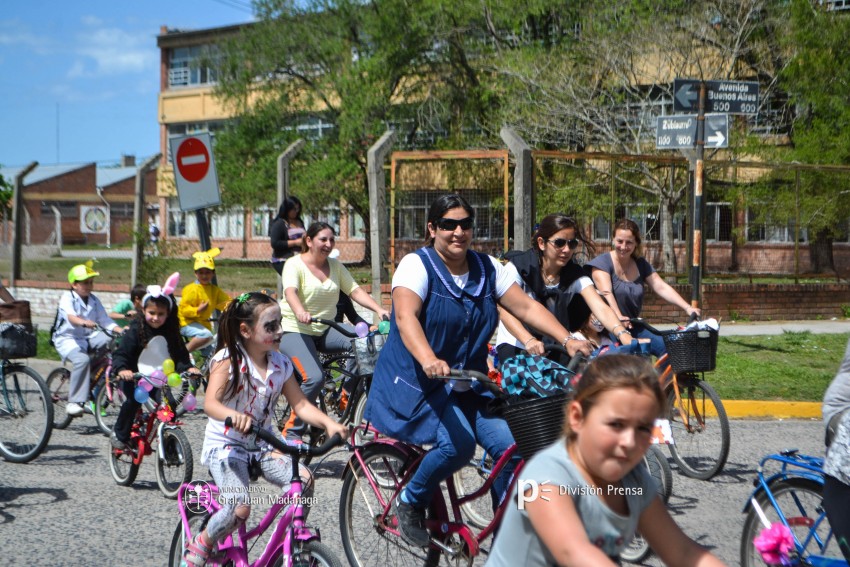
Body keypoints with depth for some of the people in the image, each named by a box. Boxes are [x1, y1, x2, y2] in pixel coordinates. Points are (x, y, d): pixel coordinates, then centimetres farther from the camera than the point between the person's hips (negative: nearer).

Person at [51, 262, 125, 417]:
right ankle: (74, 402, -28)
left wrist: (120, 330, -14)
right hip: (67, 339, -6)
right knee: (82, 359, -35)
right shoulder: (67, 298, -9)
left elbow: (104, 319, 4)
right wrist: (83, 322, -51)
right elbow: (70, 316, -29)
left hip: (87, 338, 6)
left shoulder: (94, 300, 11)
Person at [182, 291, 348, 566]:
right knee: (240, 507, -26)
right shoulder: (228, 360, -17)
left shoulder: (280, 364, -1)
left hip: (262, 444, 5)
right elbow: (210, 403, -31)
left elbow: (301, 404, -2)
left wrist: (329, 423, -22)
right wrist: (234, 416, -53)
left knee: (303, 479, -22)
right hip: (225, 445, -5)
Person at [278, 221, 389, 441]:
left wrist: (379, 310, -15)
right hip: (295, 331, -5)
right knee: (314, 377, -29)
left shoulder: (335, 265, 9)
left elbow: (355, 290, 2)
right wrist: (300, 312, -49)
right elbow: (290, 292, -27)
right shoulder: (295, 264, -9)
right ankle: (292, 431, -11)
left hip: (326, 330, 6)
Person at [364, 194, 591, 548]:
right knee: (458, 442, -30)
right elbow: (406, 316, -27)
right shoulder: (417, 265, -10)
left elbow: (526, 307, 1)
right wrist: (429, 360, -46)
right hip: (416, 385, -6)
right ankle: (410, 503, -3)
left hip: (467, 387, 6)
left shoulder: (487, 268, 7)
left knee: (509, 446, -14)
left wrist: (567, 340, -14)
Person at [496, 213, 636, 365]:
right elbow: (506, 312, -27)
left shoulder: (575, 275, -6)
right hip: (516, 344, -4)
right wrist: (529, 341, -47)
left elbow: (601, 308, -22)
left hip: (553, 347, 4)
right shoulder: (518, 267, -15)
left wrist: (623, 334, -44)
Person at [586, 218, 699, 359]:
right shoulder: (602, 263, -8)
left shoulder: (641, 264, 10)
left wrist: (687, 308, -15)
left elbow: (662, 288, 0)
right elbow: (606, 293, -24)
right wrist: (619, 317, -41)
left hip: (633, 326, 6)